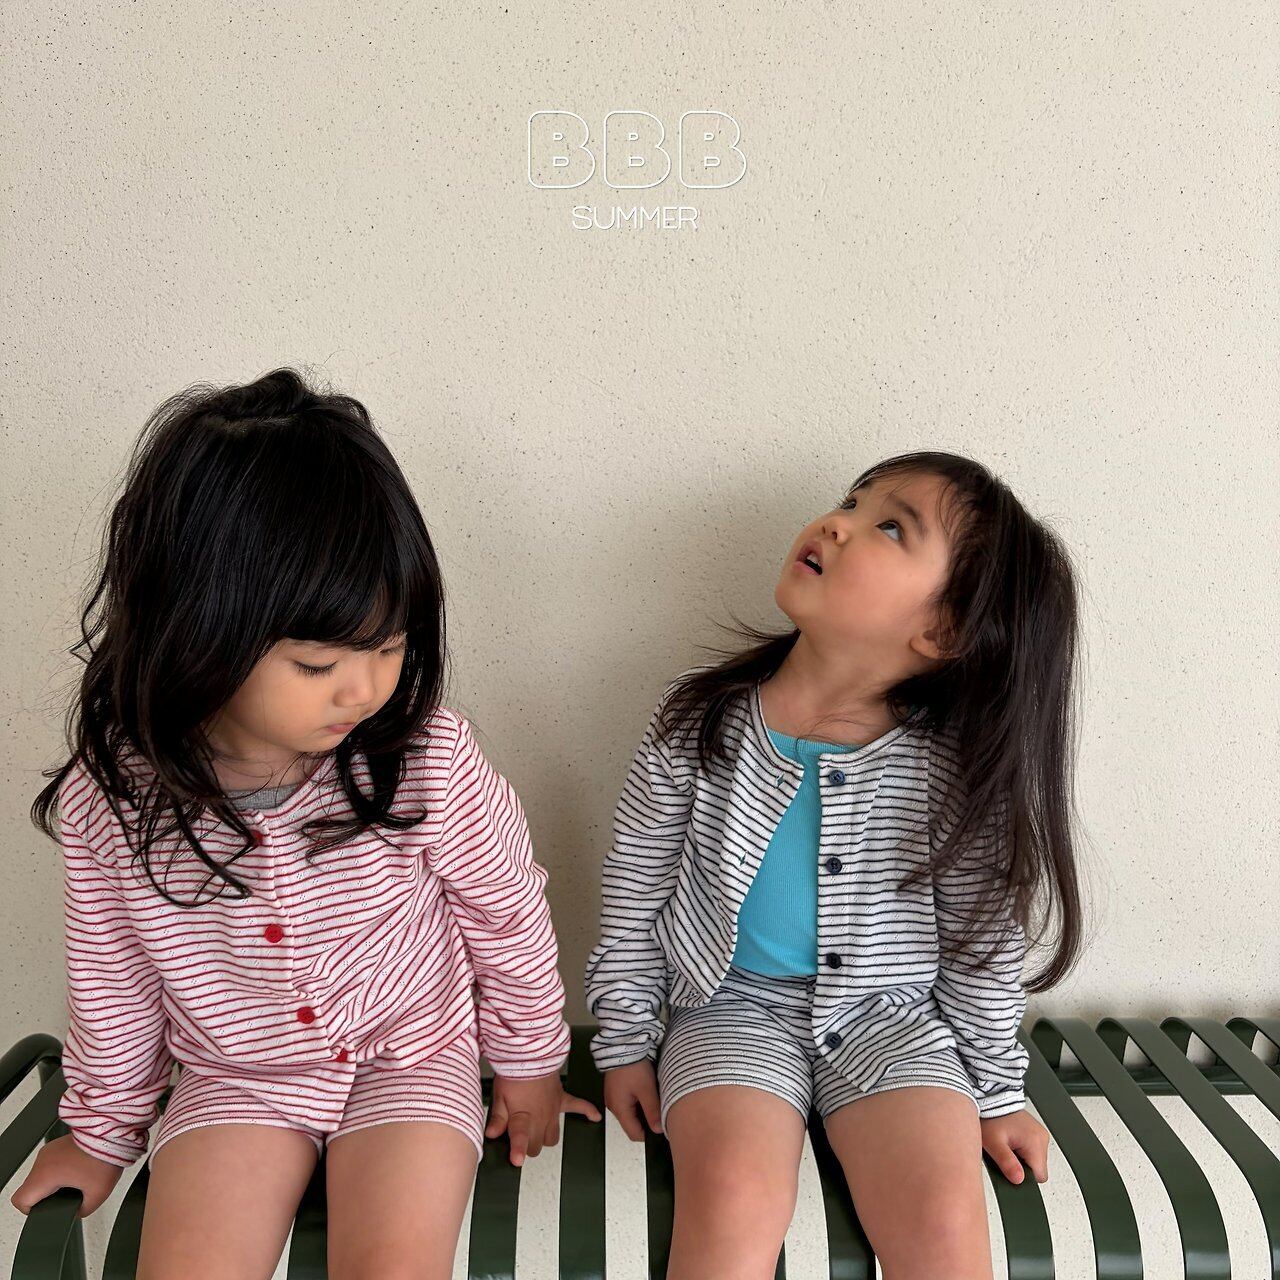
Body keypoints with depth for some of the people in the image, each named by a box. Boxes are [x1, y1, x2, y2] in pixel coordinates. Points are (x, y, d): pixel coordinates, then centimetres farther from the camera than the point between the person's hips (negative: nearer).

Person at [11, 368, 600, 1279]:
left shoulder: (429, 759, -22)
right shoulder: (113, 798, -17)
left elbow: (507, 910, -5)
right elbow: (112, 976, 1)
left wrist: (528, 1064, 8)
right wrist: (104, 1129, 15)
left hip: (411, 1058, -1)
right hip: (234, 1077, 2)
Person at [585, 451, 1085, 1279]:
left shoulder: (954, 767, -11)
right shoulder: (699, 721, -10)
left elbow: (984, 939, 2)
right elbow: (634, 893, 2)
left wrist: (996, 1091, 9)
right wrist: (626, 1042, 5)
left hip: (890, 1016, 1)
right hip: (733, 1005, 0)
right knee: (736, 1199, -25)